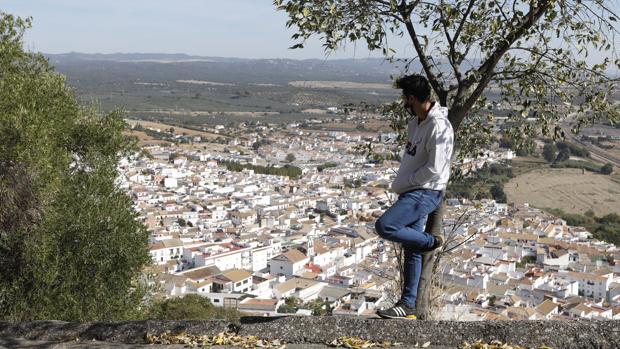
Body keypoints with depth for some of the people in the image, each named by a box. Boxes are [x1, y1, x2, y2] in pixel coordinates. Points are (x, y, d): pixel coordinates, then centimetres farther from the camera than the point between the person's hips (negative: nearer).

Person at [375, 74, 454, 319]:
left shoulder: (438, 126, -18)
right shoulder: (415, 122, 11)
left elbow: (434, 169, -23)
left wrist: (404, 183, -13)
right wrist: (401, 184, 9)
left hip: (426, 193, -9)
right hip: (412, 192, 9)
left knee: (384, 226, -23)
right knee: (411, 250, 11)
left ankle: (432, 242, 0)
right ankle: (408, 305, 18)